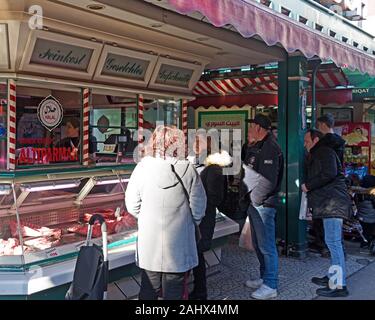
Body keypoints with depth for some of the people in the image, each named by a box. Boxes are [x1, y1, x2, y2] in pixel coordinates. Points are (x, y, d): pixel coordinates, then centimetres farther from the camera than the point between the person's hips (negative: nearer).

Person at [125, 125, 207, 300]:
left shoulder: (142, 167, -7)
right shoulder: (188, 170, -12)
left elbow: (132, 206, -3)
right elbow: (198, 207, -6)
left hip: (149, 245, 2)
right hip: (178, 246, -1)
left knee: (149, 290, 16)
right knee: (174, 291, 13)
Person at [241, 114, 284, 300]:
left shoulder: (270, 148, -16)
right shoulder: (255, 148, 15)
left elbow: (268, 181, -23)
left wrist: (254, 199, -15)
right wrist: (246, 197, 12)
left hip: (264, 204, -10)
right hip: (254, 203, 10)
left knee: (267, 246, -2)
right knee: (258, 244, 19)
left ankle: (270, 286, 7)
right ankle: (264, 278, 32)